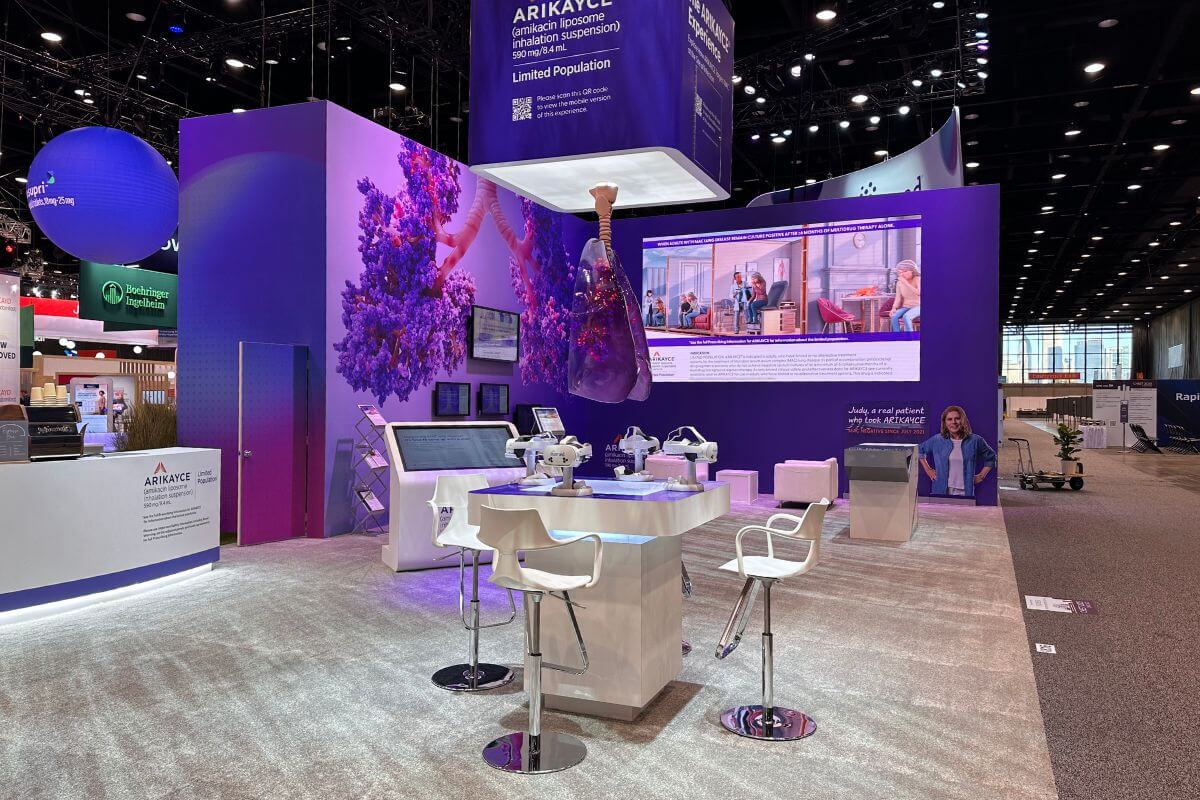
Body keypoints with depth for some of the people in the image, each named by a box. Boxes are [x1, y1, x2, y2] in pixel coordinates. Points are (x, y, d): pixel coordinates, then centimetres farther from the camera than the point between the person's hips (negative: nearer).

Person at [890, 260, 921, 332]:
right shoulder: (899, 283, 3)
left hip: (918, 307, -5)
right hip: (906, 307, 5)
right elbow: (898, 298, 4)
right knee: (894, 316, -28)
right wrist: (894, 308, -15)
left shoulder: (918, 279, -12)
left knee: (906, 317, -36)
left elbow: (919, 293, -29)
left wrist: (906, 283, -31)